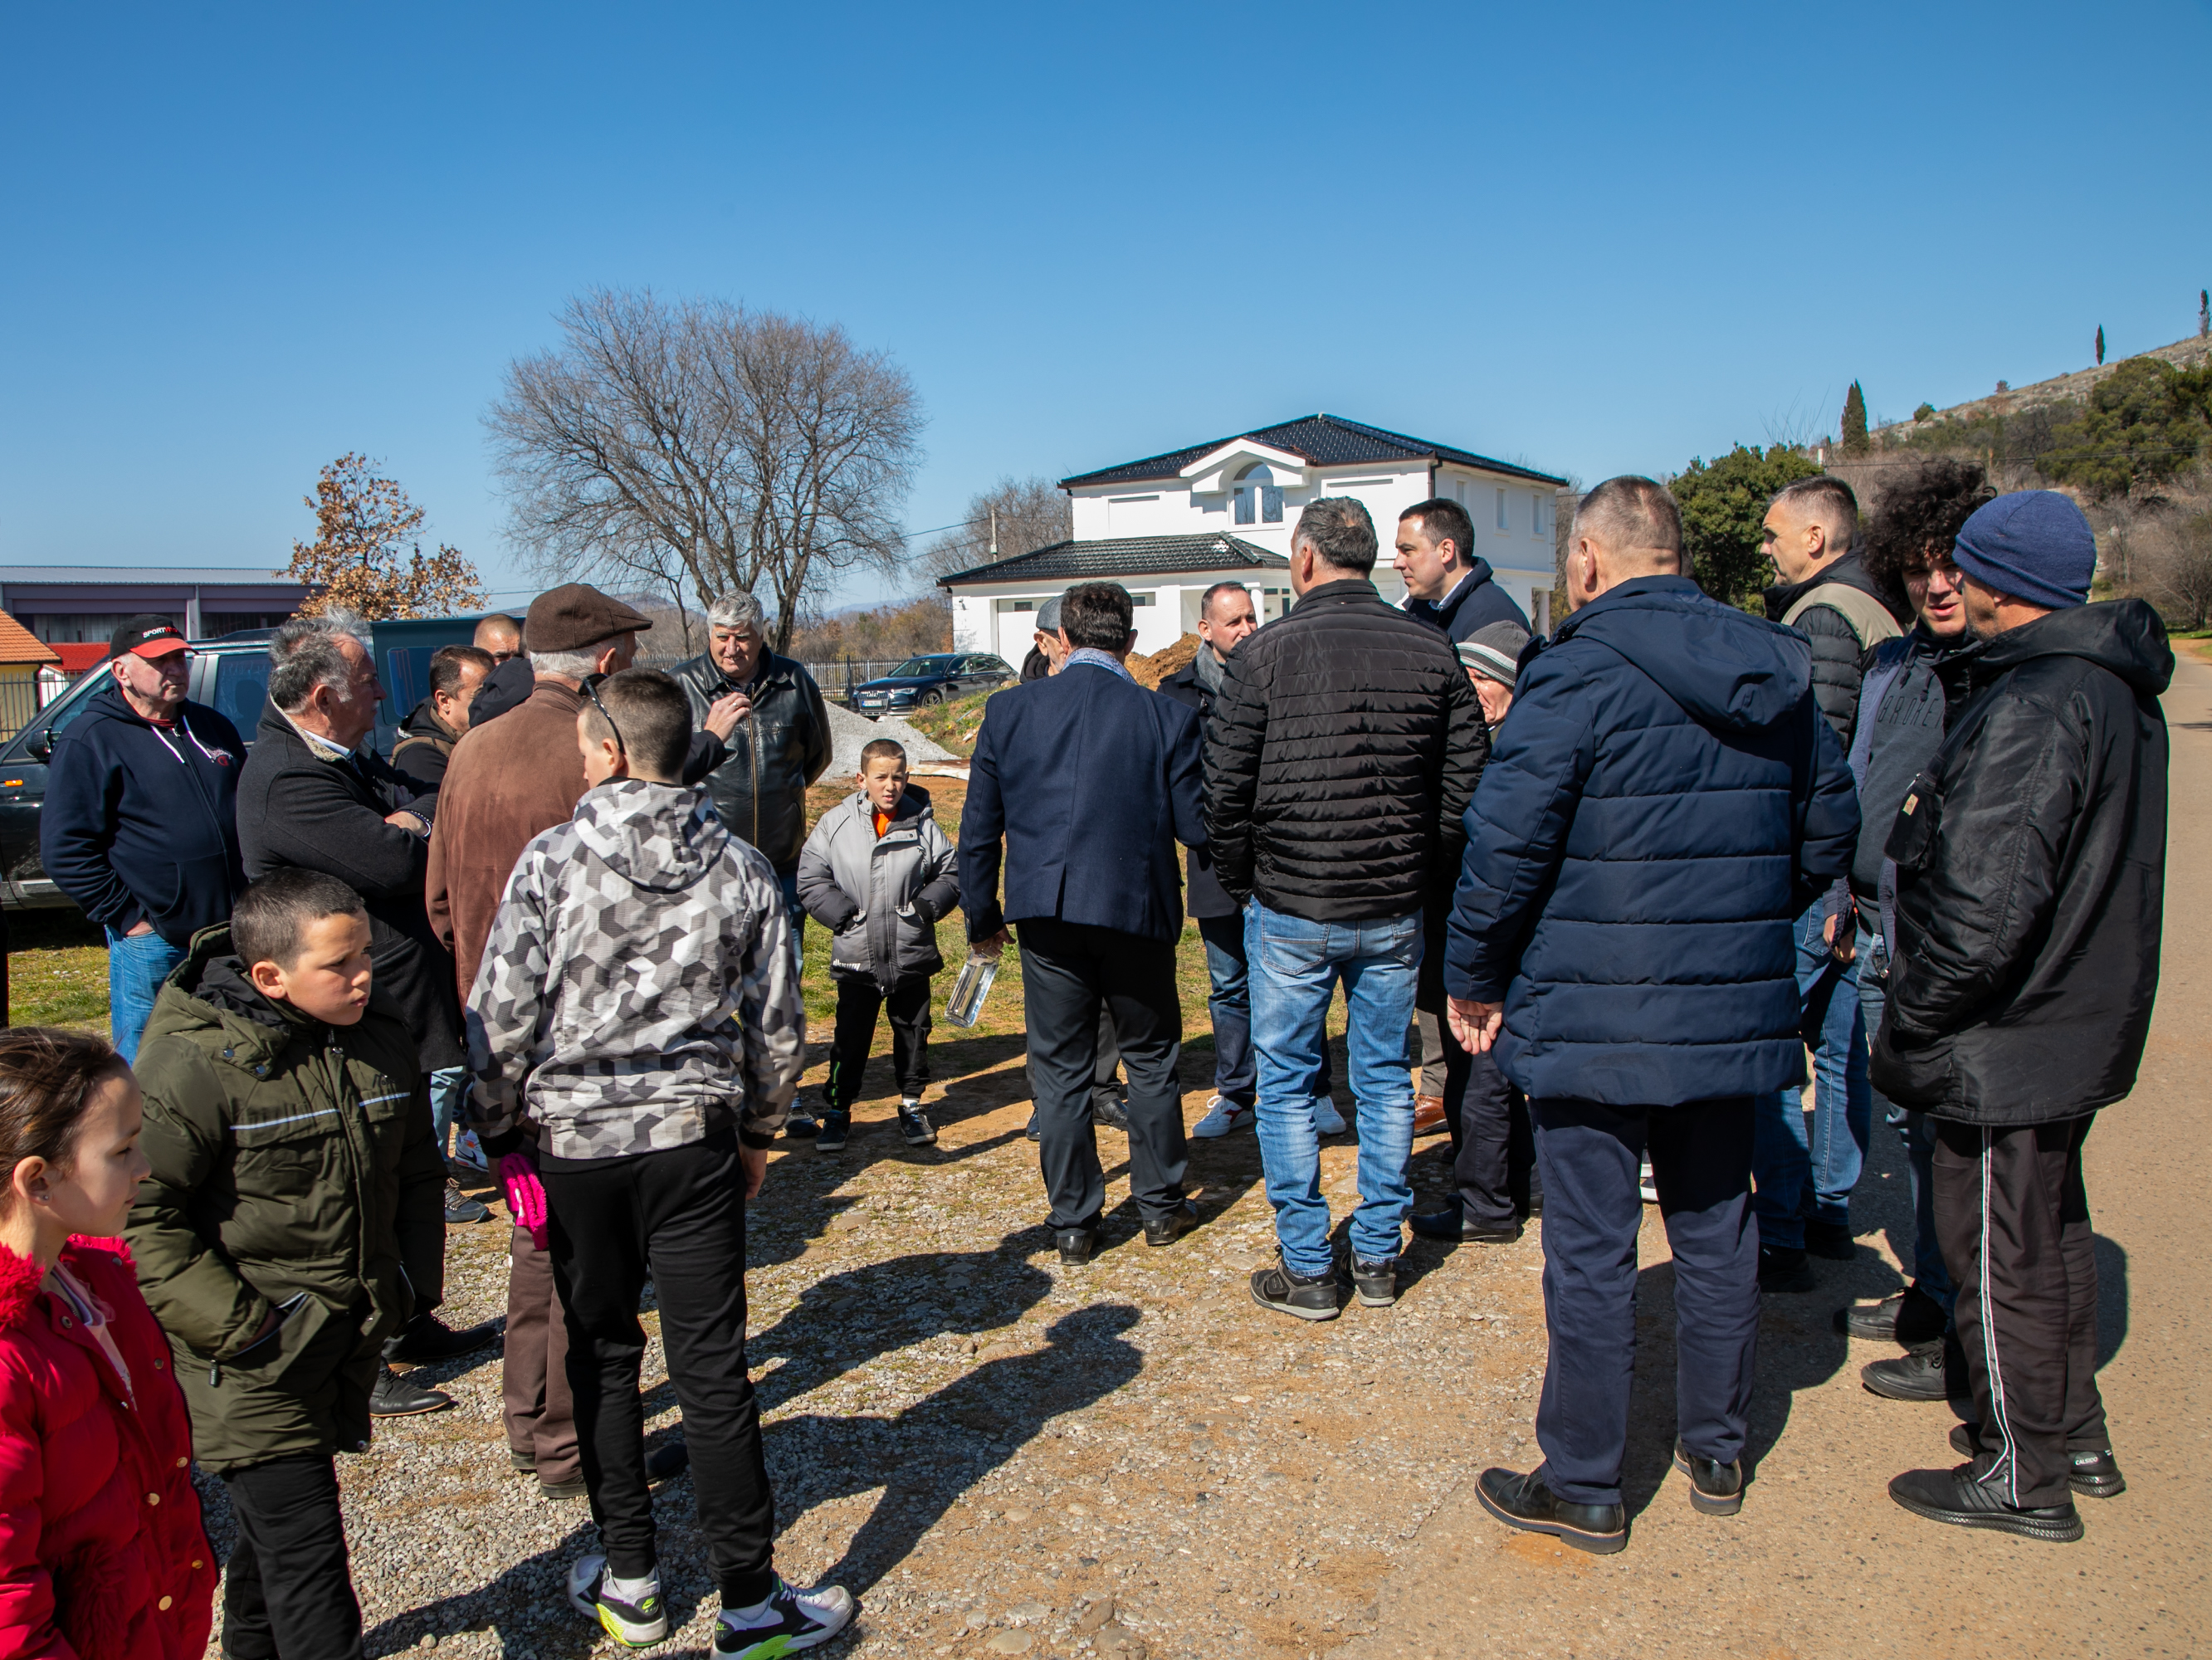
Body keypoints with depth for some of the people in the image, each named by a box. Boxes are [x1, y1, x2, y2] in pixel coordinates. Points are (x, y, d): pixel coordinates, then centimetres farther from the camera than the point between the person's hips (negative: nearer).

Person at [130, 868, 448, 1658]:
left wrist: (411, 1283, 7)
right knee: (301, 1537, -6)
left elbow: (417, 1173, 13)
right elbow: (143, 1218, -15)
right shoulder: (193, 1066, -19)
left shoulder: (382, 1038, 0)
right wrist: (237, 1326, -17)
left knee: (277, 1510, 23)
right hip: (253, 1356, -6)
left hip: (350, 1339, 6)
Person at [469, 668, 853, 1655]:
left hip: (574, 1147, -1)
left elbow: (500, 1018, -8)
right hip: (696, 1141, 1)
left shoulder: (551, 860, -10)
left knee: (602, 1359, 16)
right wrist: (758, 1132, 16)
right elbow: (778, 1025, 2)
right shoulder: (741, 869, -3)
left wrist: (502, 1136, 6)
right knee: (712, 1369, 6)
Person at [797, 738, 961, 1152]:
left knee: (913, 1032, 13)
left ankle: (911, 1104, 30)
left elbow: (951, 872, 5)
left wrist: (928, 904, -10)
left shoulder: (922, 824, -1)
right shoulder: (835, 823, -3)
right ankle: (838, 1109, 21)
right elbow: (811, 881, -1)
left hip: (912, 955, 1)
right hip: (856, 956, -1)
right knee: (851, 1036, 6)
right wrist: (842, 913, -12)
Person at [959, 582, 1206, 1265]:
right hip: (1138, 912, -1)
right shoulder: (1167, 718, -6)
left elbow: (978, 829, 3)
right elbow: (1197, 828, -3)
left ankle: (1073, 1223, 19)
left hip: (1047, 915, 1)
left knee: (1060, 1069, 11)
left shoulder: (1009, 710, 0)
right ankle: (1161, 1206, 27)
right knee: (1151, 1060, 17)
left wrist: (982, 917, 15)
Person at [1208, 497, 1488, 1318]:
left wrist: (1240, 882, 6)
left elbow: (1225, 788, -8)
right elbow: (1467, 781, 2)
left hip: (1291, 909, -3)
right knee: (1385, 1077, 15)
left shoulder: (1263, 654, -9)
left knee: (1286, 1083, 9)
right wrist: (1426, 875, 12)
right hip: (1395, 910, 3)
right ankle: (1379, 1257, 24)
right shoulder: (1432, 651, 0)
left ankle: (1306, 1270, 14)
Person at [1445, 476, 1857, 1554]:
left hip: (1595, 1017, -6)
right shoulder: (1777, 677, 6)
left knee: (1591, 1253, 5)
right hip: (1734, 1012, 7)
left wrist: (1473, 978, -7)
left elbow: (1507, 842, -18)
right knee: (1717, 1230, 19)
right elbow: (1829, 829, 15)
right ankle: (1716, 1453, 34)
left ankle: (1584, 1488, 17)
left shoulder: (1577, 674, -15)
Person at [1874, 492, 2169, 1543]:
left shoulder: (2030, 709, -25)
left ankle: (2024, 1479, 21)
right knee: (2052, 1231, 23)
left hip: (2008, 1039, -10)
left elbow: (1984, 908, -29)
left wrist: (1907, 1033, -19)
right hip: (2081, 1023, 10)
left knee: (1998, 1254, 5)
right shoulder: (2115, 689, 8)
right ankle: (2075, 1436, 39)